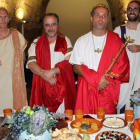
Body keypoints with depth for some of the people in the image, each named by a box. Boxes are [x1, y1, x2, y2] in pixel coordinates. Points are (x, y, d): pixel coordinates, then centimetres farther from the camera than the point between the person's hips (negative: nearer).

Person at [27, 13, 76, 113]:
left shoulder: (65, 41, 10)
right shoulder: (36, 43, 12)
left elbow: (69, 62, -2)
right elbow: (31, 63, 0)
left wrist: (53, 71, -14)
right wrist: (44, 74, -15)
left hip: (63, 87, 0)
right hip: (42, 88, 1)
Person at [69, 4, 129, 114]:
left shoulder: (115, 40, 7)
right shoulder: (82, 41, 8)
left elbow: (124, 65, 1)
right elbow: (76, 67, 0)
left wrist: (108, 78, -13)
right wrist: (96, 78, -13)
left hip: (108, 91, 0)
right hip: (86, 91, 1)